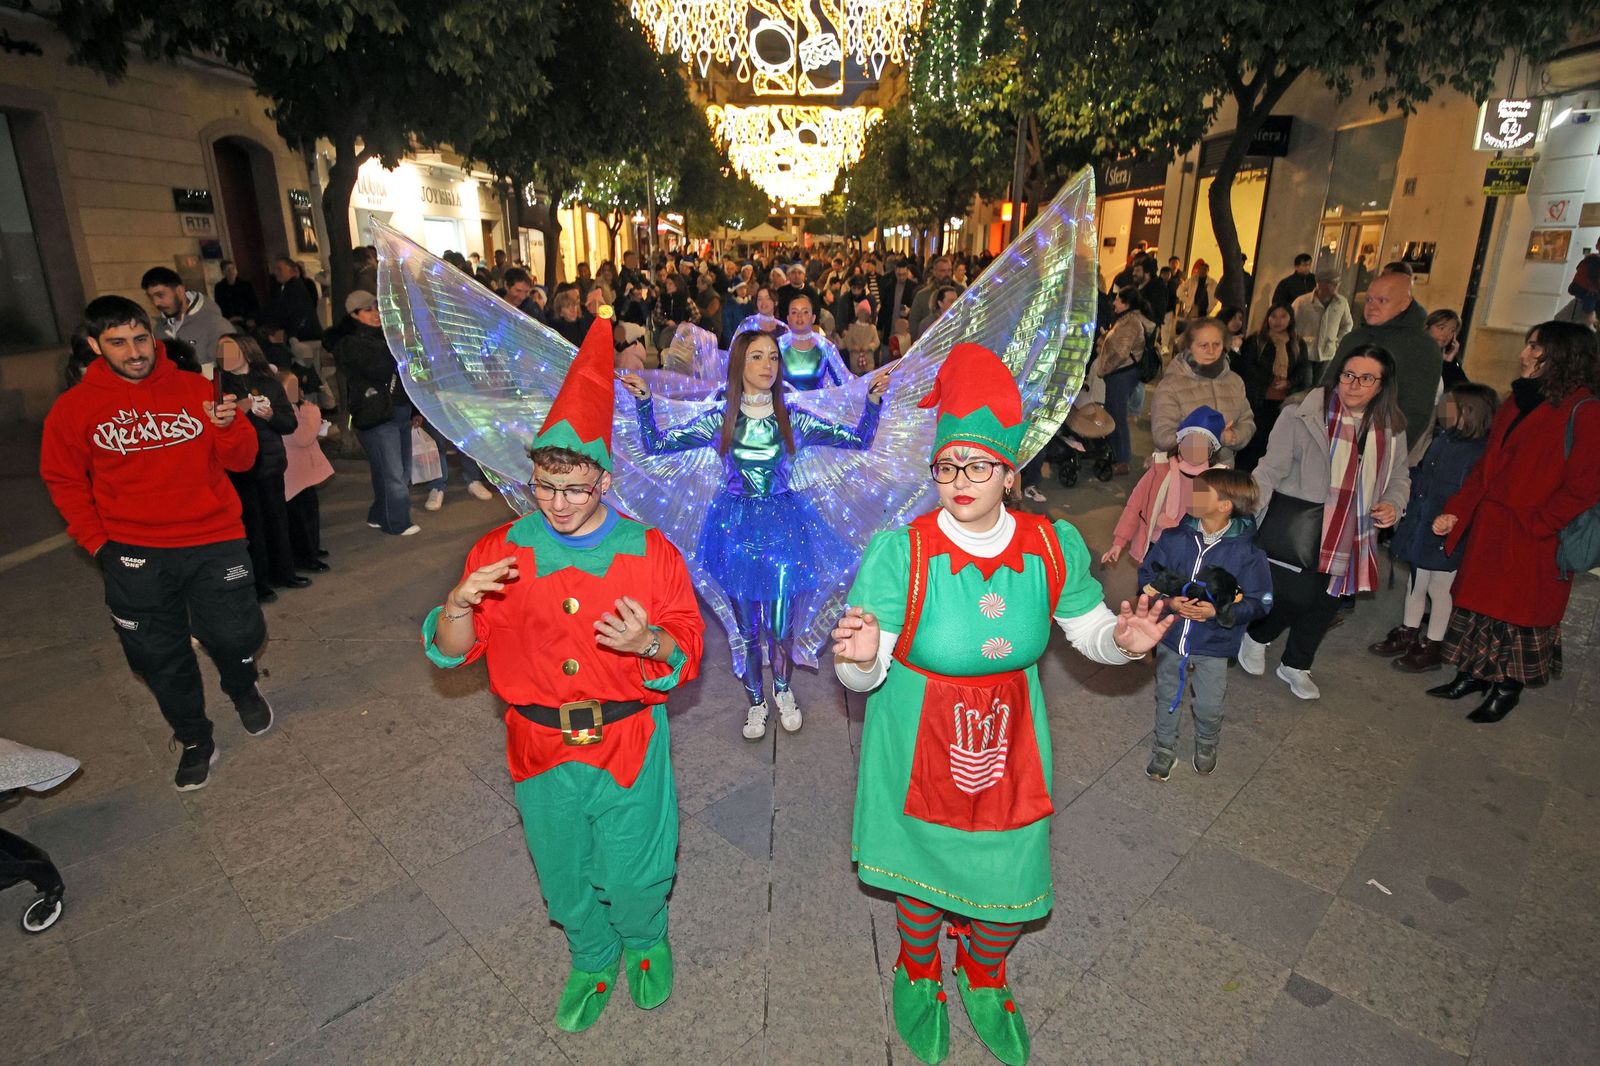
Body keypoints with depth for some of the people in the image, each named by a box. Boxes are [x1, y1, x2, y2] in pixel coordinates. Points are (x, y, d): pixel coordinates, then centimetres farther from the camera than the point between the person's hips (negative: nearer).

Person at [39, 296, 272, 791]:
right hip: (135, 556, 1)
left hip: (214, 541, 0)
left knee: (236, 635, 3)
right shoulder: (74, 407, -1)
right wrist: (97, 542, 1)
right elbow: (64, 481, 9)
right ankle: (194, 740, 30)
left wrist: (227, 427, -20)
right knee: (161, 658, 9)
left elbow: (241, 461, 0)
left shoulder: (196, 389, -1)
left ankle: (242, 688, 38)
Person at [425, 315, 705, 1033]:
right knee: (565, 875, 22)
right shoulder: (502, 550, -5)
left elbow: (688, 648, -8)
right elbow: (453, 652, -1)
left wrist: (651, 643, -30)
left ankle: (645, 944, 50)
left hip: (629, 746, -2)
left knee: (636, 871, 15)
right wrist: (458, 606, -23)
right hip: (541, 751, 2)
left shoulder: (648, 551, -11)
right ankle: (591, 959, 52)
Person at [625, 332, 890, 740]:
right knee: (747, 628, 9)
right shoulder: (719, 420, -1)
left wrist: (874, 397, -11)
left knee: (781, 628, 2)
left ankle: (782, 691, 33)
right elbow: (655, 444, 1)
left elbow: (859, 440, 2)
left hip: (783, 526, 0)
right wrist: (644, 399, -10)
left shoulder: (792, 420, -1)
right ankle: (755, 702, 32)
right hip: (736, 527, 0)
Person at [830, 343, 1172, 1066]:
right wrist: (860, 657, -41)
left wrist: (1123, 639, -18)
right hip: (918, 742, -2)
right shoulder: (899, 551, -21)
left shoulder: (1052, 545, -11)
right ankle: (918, 970, 57)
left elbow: (1089, 629, 4)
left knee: (1012, 884, 16)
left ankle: (982, 975, 54)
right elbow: (861, 676, -18)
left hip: (1010, 739, 3)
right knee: (922, 869, 20)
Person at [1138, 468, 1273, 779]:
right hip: (1170, 638, 2)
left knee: (1209, 707, 15)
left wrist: (1219, 612, -25)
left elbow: (1259, 601, -10)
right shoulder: (1174, 537, -10)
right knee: (1167, 699, 19)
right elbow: (1147, 574, -3)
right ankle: (1164, 748, 42)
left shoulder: (1246, 551, -16)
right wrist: (1169, 601, -20)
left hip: (1213, 647, -2)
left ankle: (1207, 745, 47)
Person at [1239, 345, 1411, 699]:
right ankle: (1255, 637, 24)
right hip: (1297, 524, -5)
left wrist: (1392, 504, -3)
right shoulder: (1305, 414, -13)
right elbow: (1270, 470, -13)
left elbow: (1398, 478, 19)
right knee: (1296, 595, -9)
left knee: (1325, 603, 14)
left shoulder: (1391, 428, 5)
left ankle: (1296, 666, 37)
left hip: (1351, 534, 6)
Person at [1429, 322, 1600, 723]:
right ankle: (1473, 675, 30)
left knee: (1521, 612, 8)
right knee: (1480, 603, 15)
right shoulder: (1519, 402, 10)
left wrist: (1534, 525, -19)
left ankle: (1507, 688, 25)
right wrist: (1456, 512, 4)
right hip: (1489, 529, 7)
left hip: (1533, 540, -7)